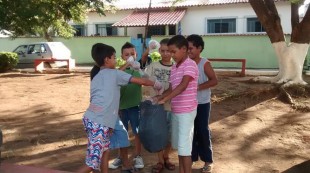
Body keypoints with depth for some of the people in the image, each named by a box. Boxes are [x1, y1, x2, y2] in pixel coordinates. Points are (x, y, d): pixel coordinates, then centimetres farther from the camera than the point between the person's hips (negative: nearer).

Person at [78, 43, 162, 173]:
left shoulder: (96, 78, 21)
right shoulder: (115, 73, 2)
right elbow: (141, 81, 5)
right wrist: (156, 84, 21)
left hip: (91, 119, 8)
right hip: (99, 123, -8)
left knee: (105, 150, 21)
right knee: (93, 163, -3)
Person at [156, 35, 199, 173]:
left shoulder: (190, 65, -14)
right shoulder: (174, 67, 12)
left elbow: (183, 86, -26)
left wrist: (165, 99, -30)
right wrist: (159, 97, -2)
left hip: (186, 111, -8)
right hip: (176, 110, 8)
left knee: (184, 146, -3)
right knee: (179, 145, 16)